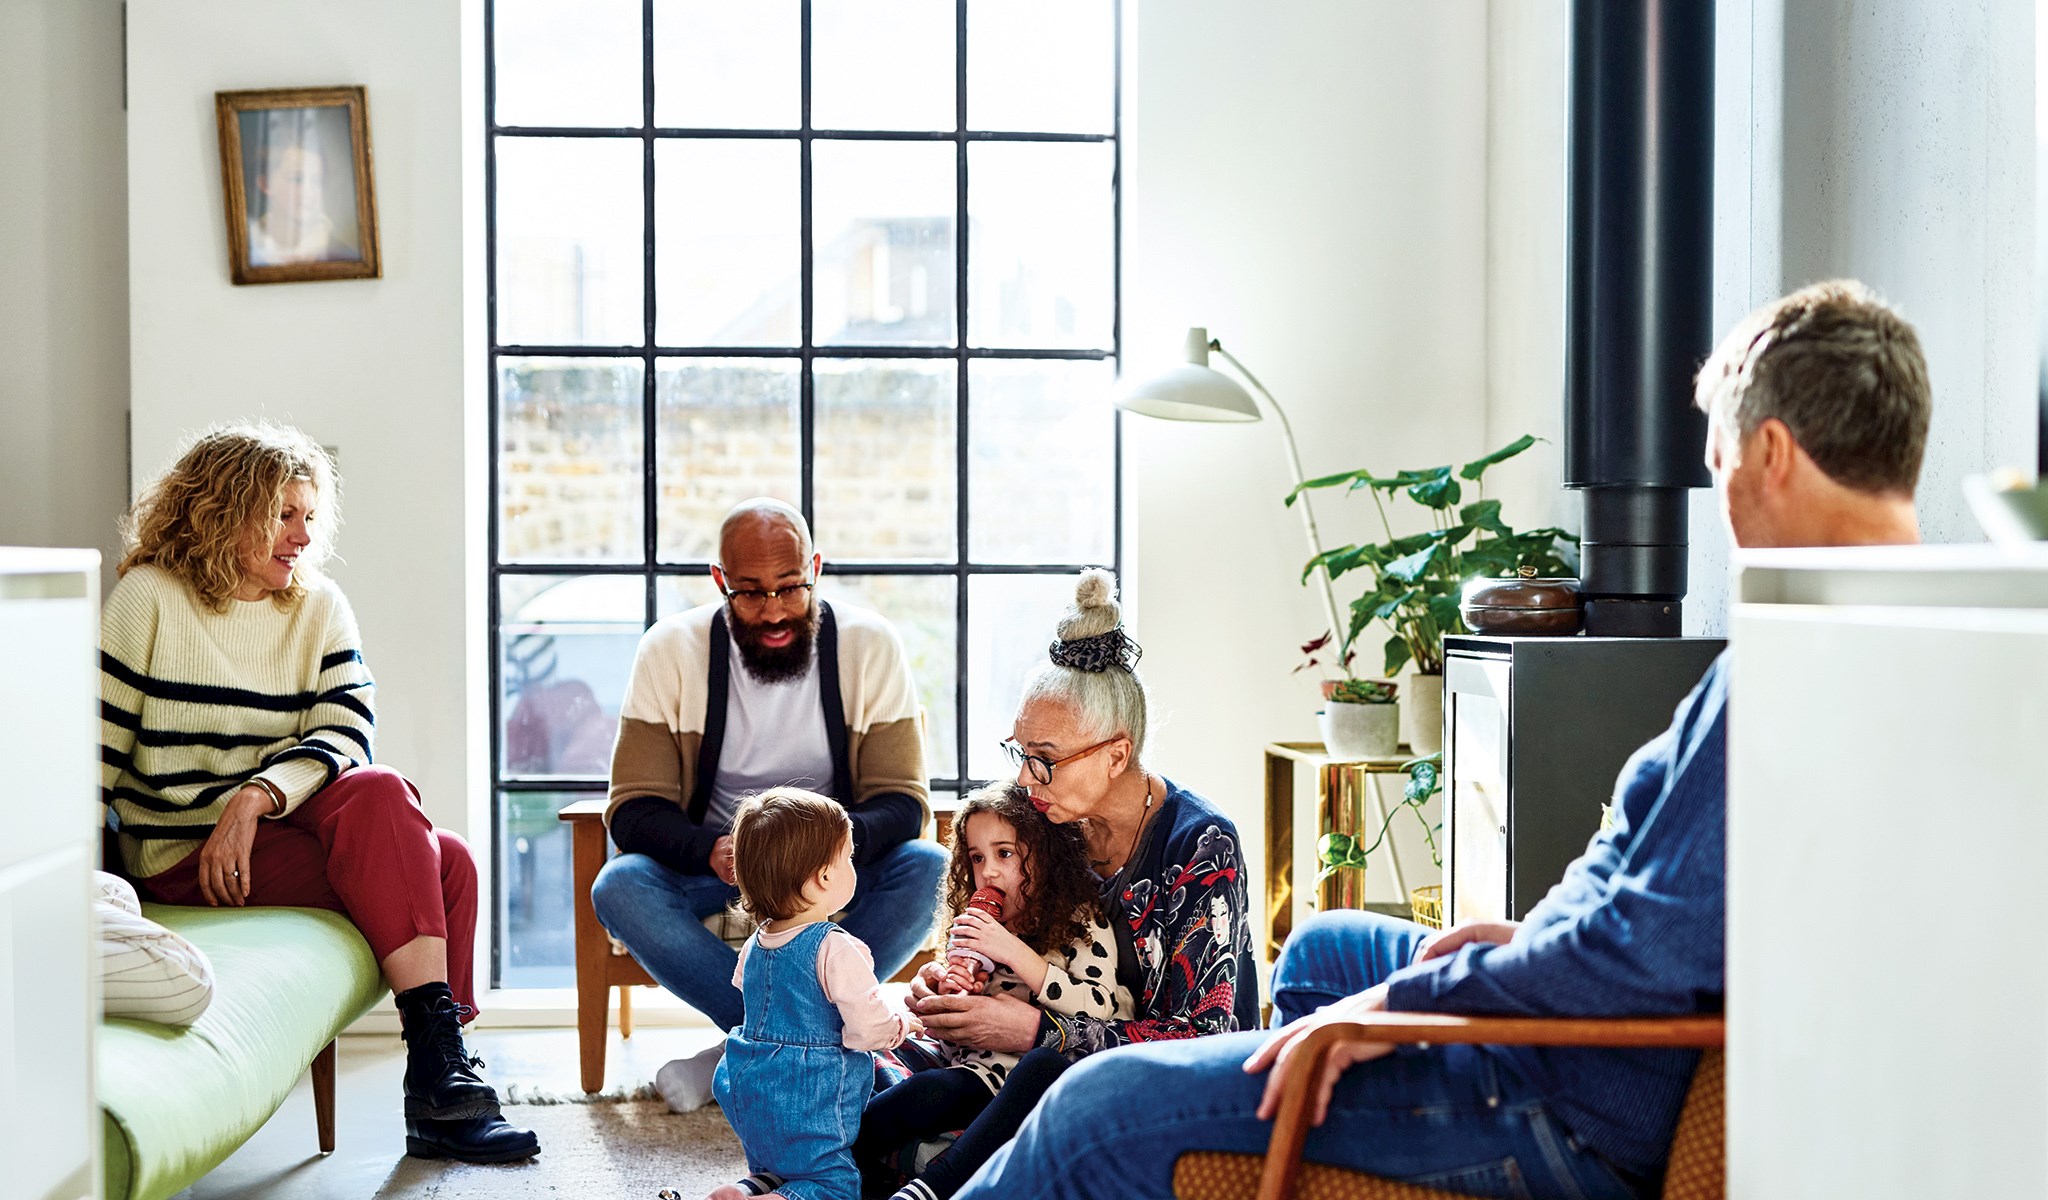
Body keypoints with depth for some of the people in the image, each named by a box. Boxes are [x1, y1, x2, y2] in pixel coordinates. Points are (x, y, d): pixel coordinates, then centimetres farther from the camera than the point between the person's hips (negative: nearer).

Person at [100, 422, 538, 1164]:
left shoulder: (320, 608, 11)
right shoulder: (149, 598, -2)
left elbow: (347, 733, -3)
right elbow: (94, 742, -6)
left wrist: (253, 798, -21)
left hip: (282, 826, 5)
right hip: (183, 856, -5)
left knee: (449, 862, -24)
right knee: (379, 795, -30)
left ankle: (441, 1105, -17)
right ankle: (440, 1071, -31)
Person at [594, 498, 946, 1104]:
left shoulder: (869, 645, -10)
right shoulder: (671, 650, -9)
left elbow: (903, 803, -11)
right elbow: (634, 809, -11)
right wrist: (713, 851, -33)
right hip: (710, 868, 0)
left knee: (927, 868, -30)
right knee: (619, 884, -29)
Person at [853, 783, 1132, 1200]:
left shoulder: (1081, 921, 2)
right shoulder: (974, 929, 17)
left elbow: (1101, 1011, -14)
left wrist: (1016, 954, -16)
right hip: (977, 1075, 4)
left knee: (1046, 1063, -37)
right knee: (927, 1092, -29)